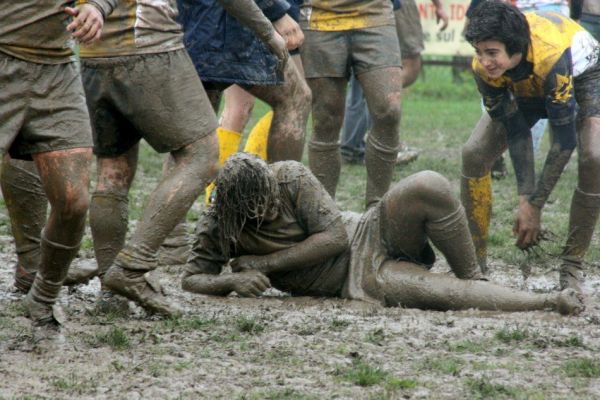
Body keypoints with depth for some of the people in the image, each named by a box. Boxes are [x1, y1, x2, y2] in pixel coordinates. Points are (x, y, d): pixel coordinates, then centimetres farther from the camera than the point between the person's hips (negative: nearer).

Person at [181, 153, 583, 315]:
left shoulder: (290, 177, -12)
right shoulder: (217, 226, -7)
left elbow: (334, 235, -14)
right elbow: (192, 279, 0)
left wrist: (265, 262, -16)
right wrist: (233, 281, -22)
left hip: (367, 235, 1)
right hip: (359, 281, -1)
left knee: (429, 187, -32)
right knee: (450, 295, -29)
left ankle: (474, 278, -11)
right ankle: (546, 302, -16)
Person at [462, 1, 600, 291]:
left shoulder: (551, 57, -44)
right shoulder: (484, 69, -30)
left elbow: (564, 141, -38)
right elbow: (516, 133, -22)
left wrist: (534, 207, -33)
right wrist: (525, 200, -27)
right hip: (525, 89, 4)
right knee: (474, 153, -12)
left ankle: (571, 267, -15)